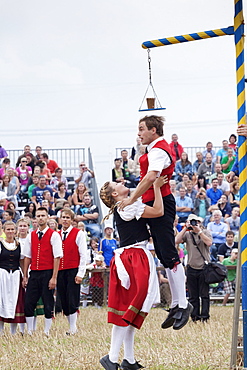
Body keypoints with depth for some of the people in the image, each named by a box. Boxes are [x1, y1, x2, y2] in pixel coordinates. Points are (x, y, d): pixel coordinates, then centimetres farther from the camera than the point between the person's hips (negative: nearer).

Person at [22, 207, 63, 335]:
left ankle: (47, 332, 7)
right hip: (34, 274, 4)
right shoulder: (31, 236, 11)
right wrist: (25, 276, 7)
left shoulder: (54, 235, -3)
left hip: (47, 274, -4)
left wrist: (54, 278, -14)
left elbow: (57, 257, -8)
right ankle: (30, 332, 8)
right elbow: (27, 257, 13)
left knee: (48, 304, 1)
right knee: (28, 304, 1)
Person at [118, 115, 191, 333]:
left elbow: (151, 177, -27)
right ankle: (176, 304, 13)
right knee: (164, 256, 11)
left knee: (169, 255, -12)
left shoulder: (158, 150, -14)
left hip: (161, 204, -11)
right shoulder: (156, 149, 20)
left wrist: (132, 199, -26)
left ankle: (183, 304, -12)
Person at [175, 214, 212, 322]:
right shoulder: (187, 234, 10)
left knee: (204, 294, -2)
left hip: (204, 268, -2)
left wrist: (199, 231, -13)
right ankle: (194, 316, 8)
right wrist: (185, 228, -8)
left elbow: (209, 243, -12)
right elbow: (177, 240, -6)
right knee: (192, 296, 4)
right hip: (191, 268, 2)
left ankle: (204, 316, 1)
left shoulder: (206, 232, 6)